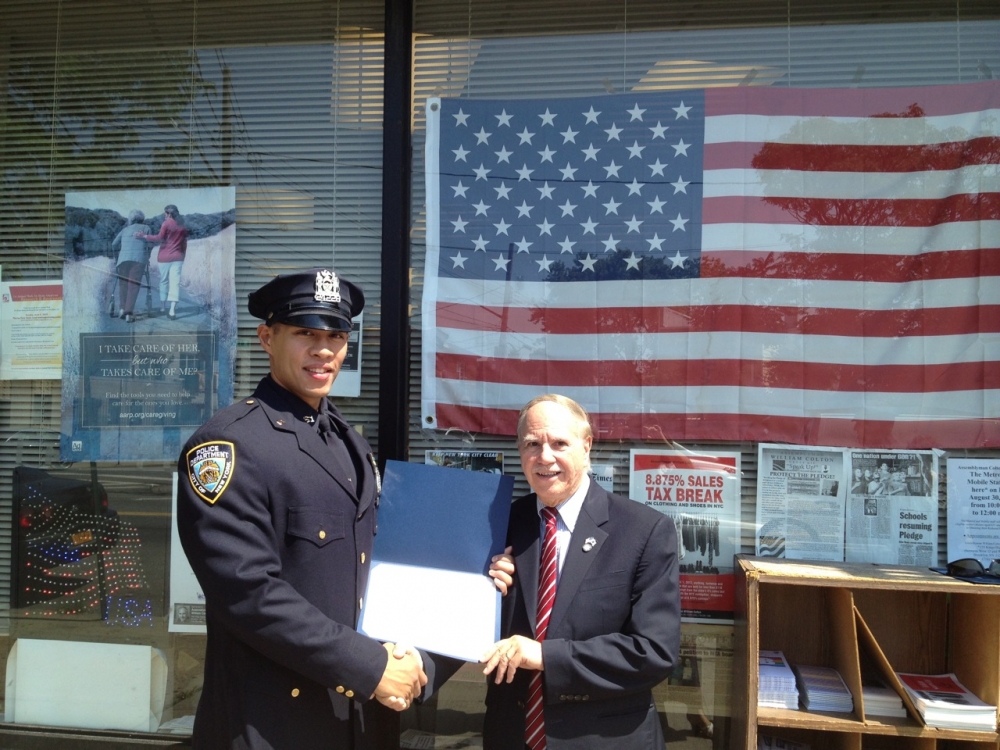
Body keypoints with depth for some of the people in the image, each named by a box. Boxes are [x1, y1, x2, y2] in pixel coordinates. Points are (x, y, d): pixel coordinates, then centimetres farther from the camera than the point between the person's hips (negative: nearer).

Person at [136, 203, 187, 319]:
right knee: (175, 282, -6)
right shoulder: (183, 226, 9)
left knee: (164, 281, 13)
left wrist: (144, 236, -15)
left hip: (164, 257, -3)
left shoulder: (166, 223, -6)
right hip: (177, 257, 3)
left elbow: (160, 238, -16)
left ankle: (162, 306, 24)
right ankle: (172, 310, -18)